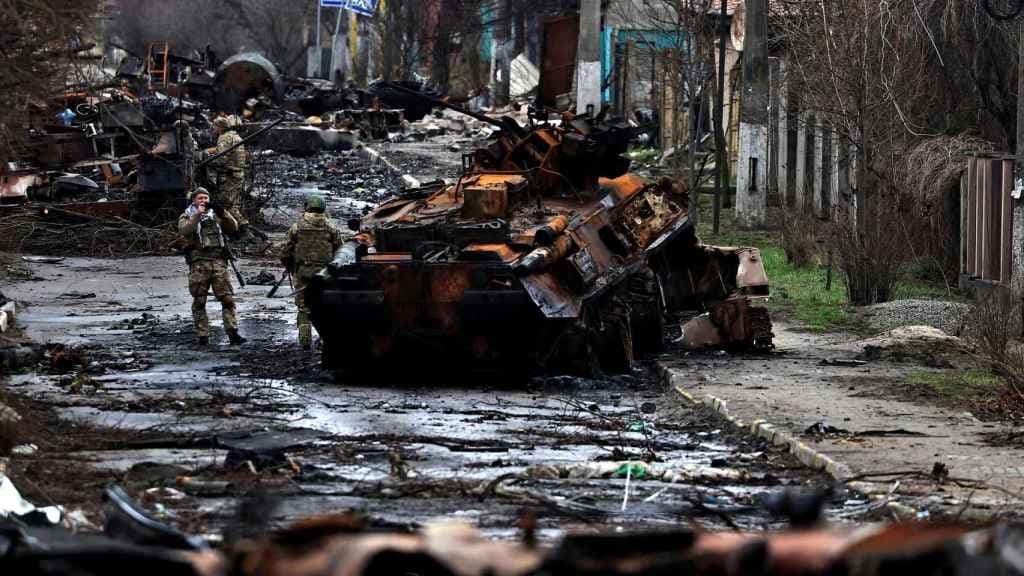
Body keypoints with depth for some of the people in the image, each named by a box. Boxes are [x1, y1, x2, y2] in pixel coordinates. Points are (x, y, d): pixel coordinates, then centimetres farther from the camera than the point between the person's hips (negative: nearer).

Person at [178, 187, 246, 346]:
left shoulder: (216, 215, 15)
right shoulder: (186, 217, 8)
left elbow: (233, 227, 2)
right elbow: (184, 230, -13)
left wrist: (222, 213, -13)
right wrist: (197, 215, -19)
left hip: (218, 262, 2)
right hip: (198, 263, -2)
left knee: (228, 299, -7)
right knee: (199, 302, 1)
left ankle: (233, 333, -8)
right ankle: (203, 336, 6)